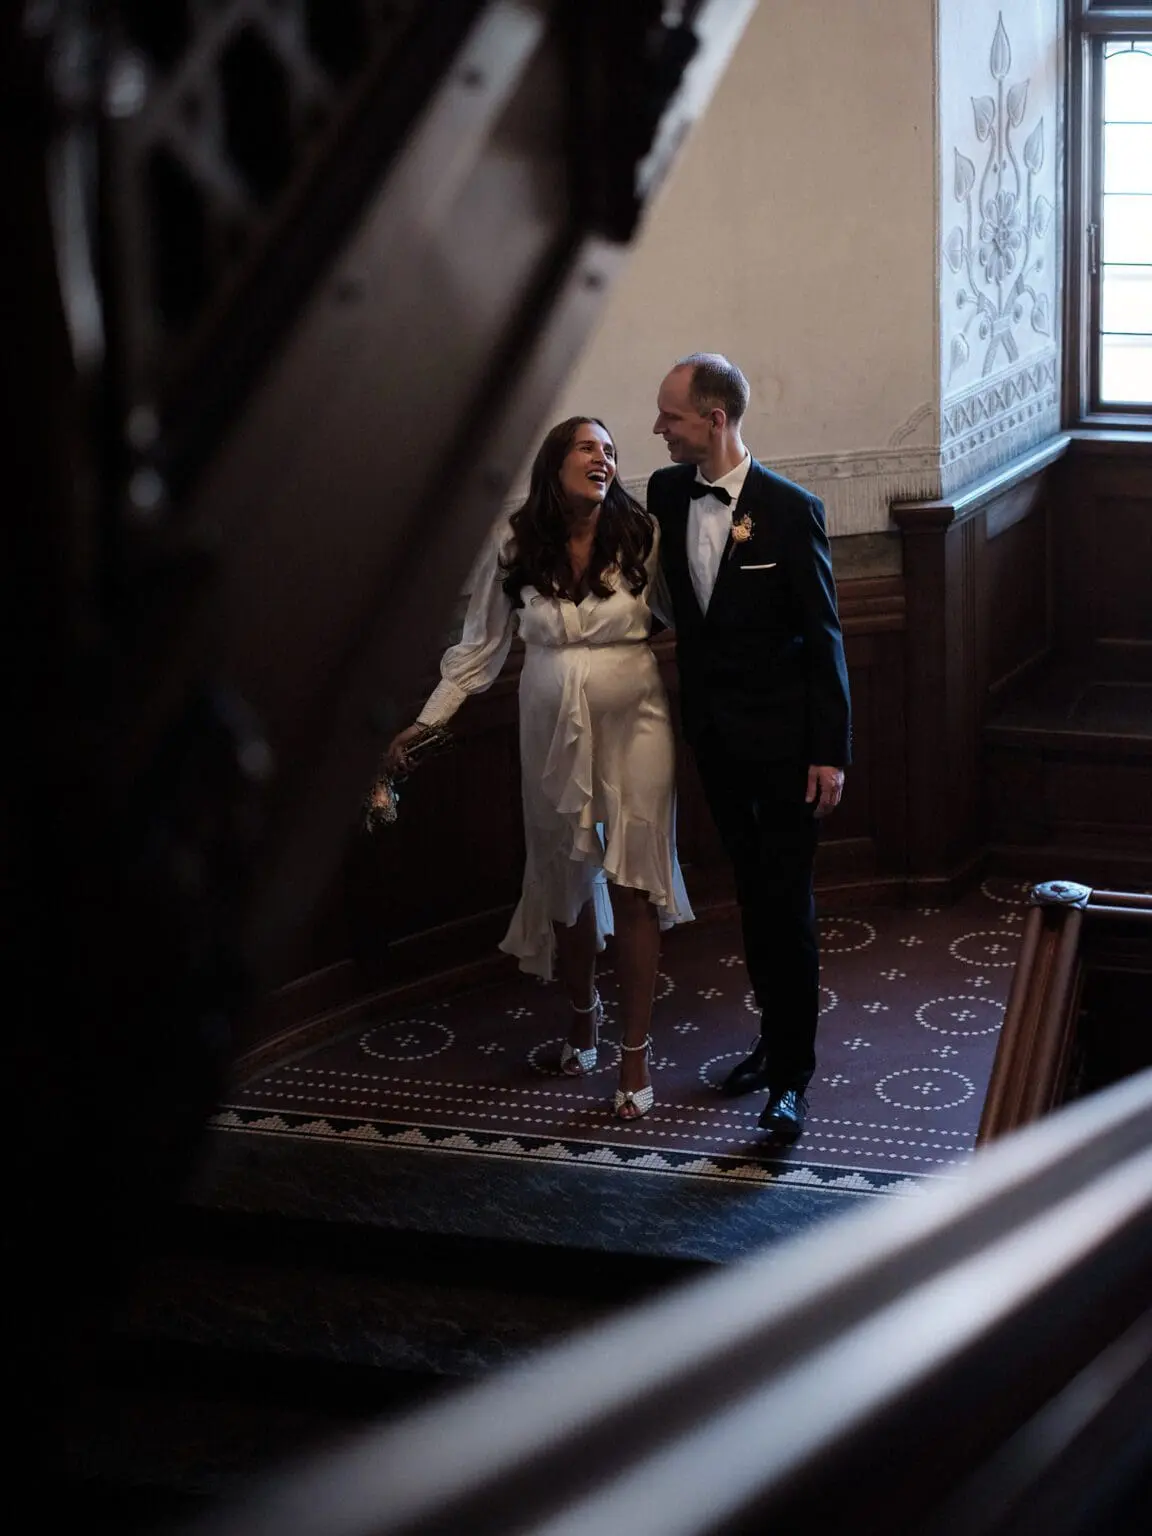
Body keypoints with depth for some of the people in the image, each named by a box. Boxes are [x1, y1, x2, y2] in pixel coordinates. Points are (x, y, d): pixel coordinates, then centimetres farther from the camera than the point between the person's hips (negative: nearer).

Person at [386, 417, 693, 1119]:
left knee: (633, 887, -1)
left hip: (634, 726, -2)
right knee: (567, 882, 14)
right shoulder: (513, 546, -4)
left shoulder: (642, 536, -7)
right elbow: (482, 644, 3)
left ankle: (636, 1049, 9)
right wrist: (429, 719, -1)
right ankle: (583, 1011, 39)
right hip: (554, 733, 2)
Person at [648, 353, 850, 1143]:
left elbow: (823, 635, -12)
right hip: (714, 729, 5)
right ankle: (776, 1034, 29)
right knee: (752, 892, 16)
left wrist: (830, 752, -13)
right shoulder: (666, 492, 0)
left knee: (786, 900, -2)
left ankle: (791, 1073, 5)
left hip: (783, 735, -5)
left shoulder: (791, 509, -15)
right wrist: (686, 706, 5)